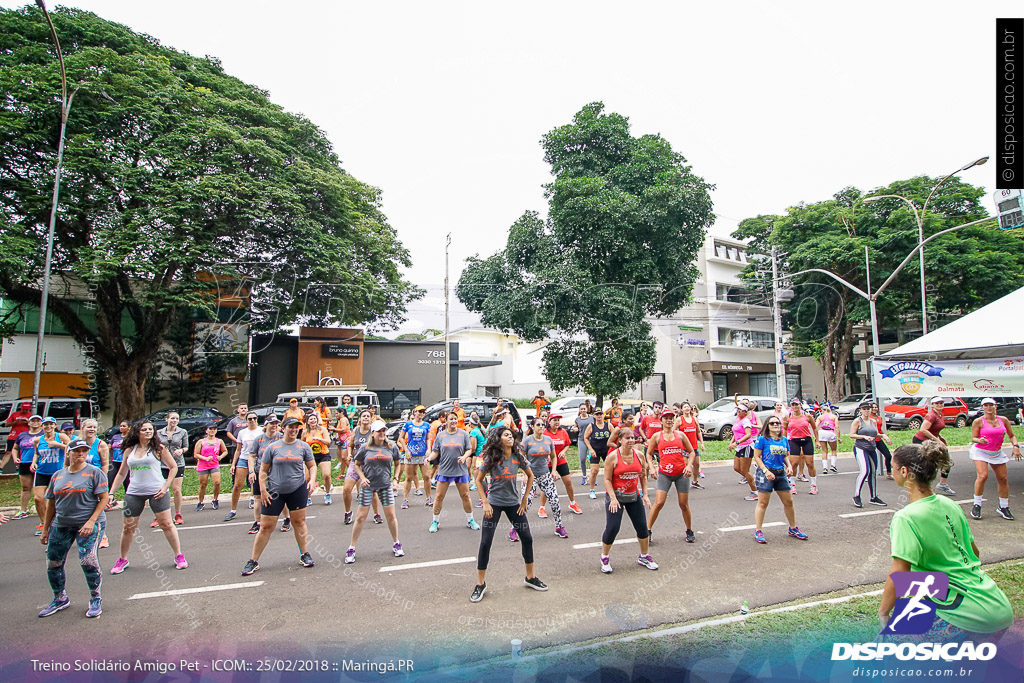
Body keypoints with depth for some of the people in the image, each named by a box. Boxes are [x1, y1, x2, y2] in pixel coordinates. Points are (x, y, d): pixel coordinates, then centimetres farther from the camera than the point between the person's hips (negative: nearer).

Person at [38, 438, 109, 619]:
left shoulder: (94, 472, -3)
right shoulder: (57, 476, 12)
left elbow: (104, 498, -7)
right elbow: (51, 504, 17)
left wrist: (91, 522, -16)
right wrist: (45, 529, 14)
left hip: (89, 524, -5)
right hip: (61, 525, 6)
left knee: (88, 561, -15)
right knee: (53, 563, 9)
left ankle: (95, 599, 4)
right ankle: (60, 600, 31)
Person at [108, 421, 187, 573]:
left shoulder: (158, 448, -1)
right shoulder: (129, 450, 8)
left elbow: (173, 467, 2)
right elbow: (121, 474, 17)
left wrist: (166, 487, -7)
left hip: (157, 492, -3)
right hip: (134, 493, 3)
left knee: (166, 524, -4)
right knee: (128, 527, 8)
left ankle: (179, 556, 6)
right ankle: (122, 560, 30)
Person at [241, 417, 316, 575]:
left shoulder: (303, 446, 2)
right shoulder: (273, 447, -2)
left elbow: (312, 466, 9)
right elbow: (263, 470, 3)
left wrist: (312, 480, -8)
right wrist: (263, 491, -4)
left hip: (298, 489, 1)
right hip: (274, 491, -1)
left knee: (299, 522, 7)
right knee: (266, 527, 2)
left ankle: (304, 555, 22)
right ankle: (253, 562, 15)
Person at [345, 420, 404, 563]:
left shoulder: (391, 448, 0)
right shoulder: (365, 448, -4)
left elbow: (398, 464, 11)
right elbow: (357, 464, 5)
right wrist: (362, 478, -9)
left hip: (385, 485, 1)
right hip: (367, 486, -1)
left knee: (391, 515, 4)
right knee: (361, 517, 1)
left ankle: (396, 544, 23)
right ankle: (351, 549, 13)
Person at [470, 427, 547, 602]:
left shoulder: (518, 457, -6)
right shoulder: (491, 458, -14)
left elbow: (530, 476, 8)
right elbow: (478, 480, -4)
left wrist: (525, 499, 5)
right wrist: (485, 503, -10)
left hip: (514, 503, 3)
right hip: (494, 503, -3)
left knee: (527, 538, 5)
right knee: (485, 542, -4)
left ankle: (530, 577, 25)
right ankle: (480, 584, 12)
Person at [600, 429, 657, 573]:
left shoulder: (639, 454, -1)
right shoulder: (612, 456, -15)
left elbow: (643, 476, 10)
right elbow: (607, 480, -13)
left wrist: (644, 494, 4)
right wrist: (613, 498, -20)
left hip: (634, 496, 5)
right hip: (615, 496, -4)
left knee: (642, 526, 8)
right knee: (612, 528, -7)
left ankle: (644, 556, 30)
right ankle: (604, 558, 14)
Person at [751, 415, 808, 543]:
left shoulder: (784, 440, 9)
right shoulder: (762, 439, -8)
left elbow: (786, 456, 17)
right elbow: (757, 457, -9)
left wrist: (789, 466, -2)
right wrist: (766, 471, -17)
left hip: (781, 474, 6)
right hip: (766, 473, -6)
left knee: (789, 502, 13)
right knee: (762, 503, -3)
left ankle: (793, 528, 32)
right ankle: (758, 531, 5)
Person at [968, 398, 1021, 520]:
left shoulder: (1003, 420, 3)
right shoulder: (978, 422, -9)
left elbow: (1012, 435, 10)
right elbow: (973, 438, -8)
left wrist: (1015, 446, -8)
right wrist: (979, 440, -30)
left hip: (997, 453, 5)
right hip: (980, 452, -5)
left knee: (1003, 479, 6)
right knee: (983, 476, -19)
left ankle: (1003, 507, 24)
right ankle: (976, 505, -7)